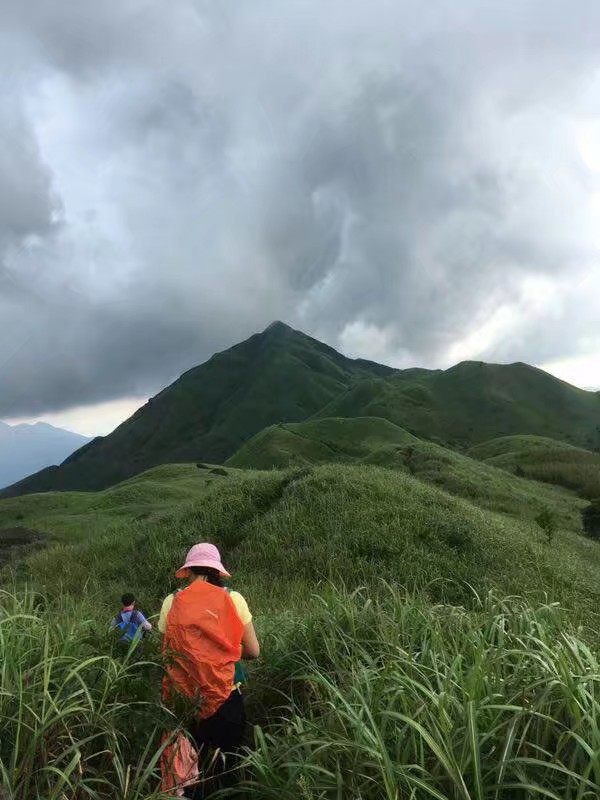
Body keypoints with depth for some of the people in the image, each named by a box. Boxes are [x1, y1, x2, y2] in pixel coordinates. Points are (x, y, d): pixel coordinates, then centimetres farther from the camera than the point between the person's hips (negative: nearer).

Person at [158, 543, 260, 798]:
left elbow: (168, 651, 0)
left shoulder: (172, 602, -6)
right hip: (227, 694, -1)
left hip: (186, 696, 1)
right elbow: (253, 651, -4)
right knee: (228, 761, 17)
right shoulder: (232, 599, -9)